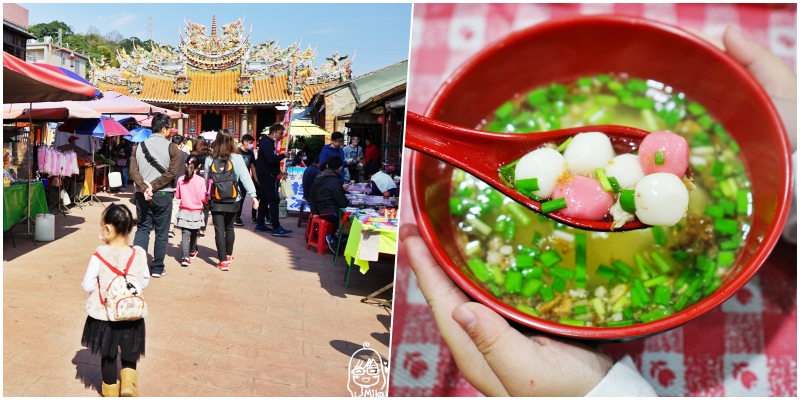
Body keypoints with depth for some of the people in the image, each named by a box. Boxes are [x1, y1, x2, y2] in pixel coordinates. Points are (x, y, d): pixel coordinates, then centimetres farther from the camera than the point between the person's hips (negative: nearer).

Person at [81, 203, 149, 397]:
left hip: (104, 315, -1)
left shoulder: (99, 256, -18)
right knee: (129, 353, 21)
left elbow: (87, 286, -11)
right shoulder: (139, 255, -11)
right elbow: (144, 282, 1)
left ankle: (111, 389, 34)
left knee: (107, 354, 19)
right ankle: (129, 383, 4)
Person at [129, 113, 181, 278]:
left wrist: (145, 187, -14)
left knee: (142, 229, 12)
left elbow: (133, 170, -6)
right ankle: (157, 268, 12)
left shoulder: (139, 146, 6)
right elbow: (171, 172, -16)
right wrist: (154, 186, -13)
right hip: (163, 194, -3)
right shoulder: (171, 148, -6)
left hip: (142, 194, 3)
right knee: (161, 232, 7)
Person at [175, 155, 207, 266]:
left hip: (184, 212, 1)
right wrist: (208, 200, 8)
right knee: (194, 234, 20)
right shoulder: (200, 180, -14)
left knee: (185, 234, -1)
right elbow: (203, 198, -13)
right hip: (196, 212, -1)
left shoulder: (180, 179, -4)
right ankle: (192, 252, 41)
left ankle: (185, 257, -14)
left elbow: (177, 196, 5)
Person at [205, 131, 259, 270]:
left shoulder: (210, 159, -2)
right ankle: (228, 255, 36)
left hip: (216, 200, -1)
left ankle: (223, 261, -3)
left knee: (219, 230, 2)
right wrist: (253, 195, -12)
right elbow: (245, 177, -12)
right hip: (232, 200, 1)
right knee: (229, 228, 19)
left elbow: (206, 180, 4)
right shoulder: (237, 158, -8)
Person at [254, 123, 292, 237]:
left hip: (267, 175, 11)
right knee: (274, 200, -11)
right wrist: (283, 155, -13)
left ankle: (260, 225, 19)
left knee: (265, 200, 13)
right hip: (267, 175, -11)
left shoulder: (268, 142, 17)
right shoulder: (267, 142, -15)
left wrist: (278, 171, 12)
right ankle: (276, 228, -12)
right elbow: (271, 159, -26)